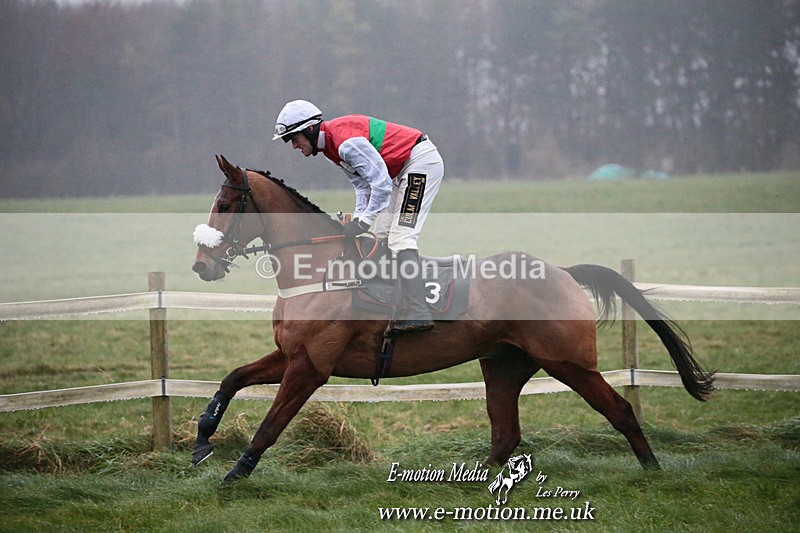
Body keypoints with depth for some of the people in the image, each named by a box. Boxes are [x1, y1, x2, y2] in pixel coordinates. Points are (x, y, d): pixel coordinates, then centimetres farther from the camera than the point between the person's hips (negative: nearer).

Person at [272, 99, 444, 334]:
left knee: (400, 236, -17)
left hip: (421, 160, -11)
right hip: (404, 169, 11)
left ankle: (418, 314, -24)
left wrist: (363, 222, -22)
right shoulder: (331, 146, 8)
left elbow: (381, 182, -26)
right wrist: (356, 220, -3)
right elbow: (363, 185, 12)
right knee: (382, 236, 11)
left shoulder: (346, 142, -25)